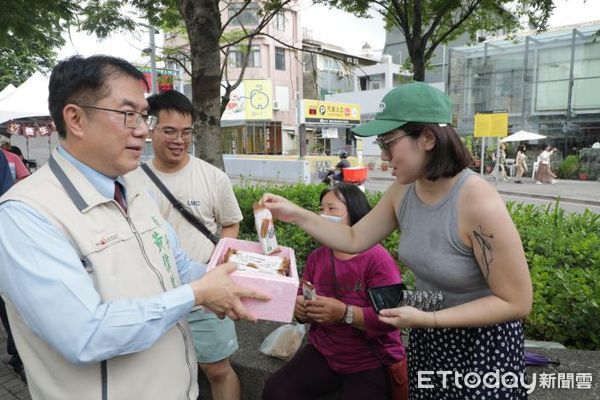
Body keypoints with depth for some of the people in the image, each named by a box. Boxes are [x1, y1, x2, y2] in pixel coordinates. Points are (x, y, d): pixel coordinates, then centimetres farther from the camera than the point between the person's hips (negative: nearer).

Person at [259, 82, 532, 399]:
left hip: (482, 344, -6)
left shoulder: (479, 204, -30)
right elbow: (354, 240, 0)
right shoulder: (402, 192, -9)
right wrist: (297, 215, -8)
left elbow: (516, 303, -24)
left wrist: (426, 319, -28)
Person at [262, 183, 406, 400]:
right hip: (323, 352, 5)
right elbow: (302, 298, 10)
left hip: (372, 362, -5)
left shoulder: (377, 258, -17)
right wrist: (300, 308, -13)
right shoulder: (316, 257, 3)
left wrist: (344, 313, -33)